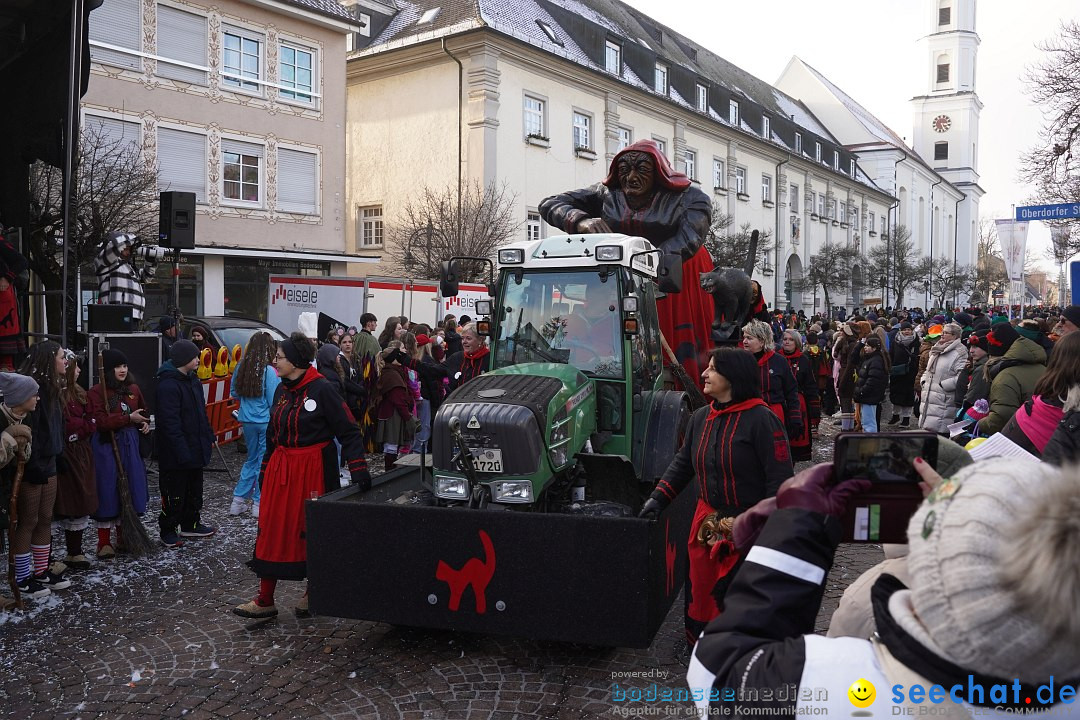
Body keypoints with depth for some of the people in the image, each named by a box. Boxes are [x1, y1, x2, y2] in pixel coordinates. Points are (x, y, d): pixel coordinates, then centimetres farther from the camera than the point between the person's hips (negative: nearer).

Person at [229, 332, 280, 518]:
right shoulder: (269, 371, -17)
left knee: (252, 459, 19)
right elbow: (274, 400, -15)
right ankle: (259, 503, 10)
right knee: (265, 461, 5)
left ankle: (239, 500, 20)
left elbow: (234, 393, 12)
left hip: (247, 421, 6)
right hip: (266, 421, -6)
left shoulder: (241, 367, 1)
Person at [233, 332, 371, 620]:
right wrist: (265, 470, 19)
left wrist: (358, 468, -21)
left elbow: (349, 431, -14)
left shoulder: (321, 389, -14)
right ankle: (265, 600, 13)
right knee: (271, 530, 5)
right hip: (281, 467, 7)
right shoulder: (282, 390, 8)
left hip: (314, 469, -7)